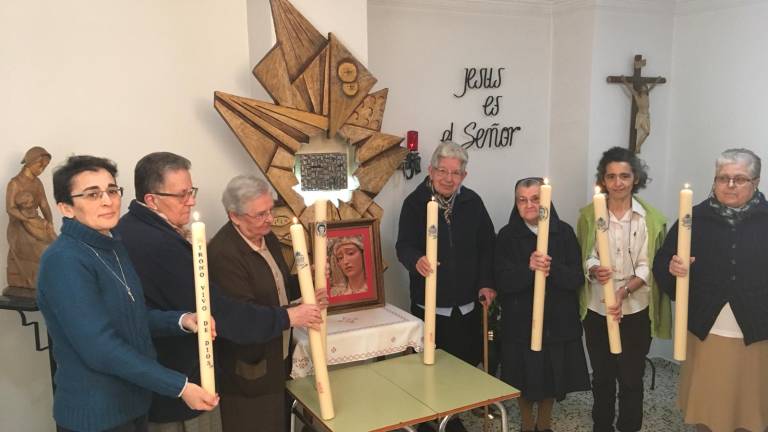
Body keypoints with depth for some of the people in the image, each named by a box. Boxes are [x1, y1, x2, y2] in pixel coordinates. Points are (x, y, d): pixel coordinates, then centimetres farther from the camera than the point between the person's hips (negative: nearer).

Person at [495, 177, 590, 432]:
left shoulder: (564, 232, -2)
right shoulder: (507, 236, -4)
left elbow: (577, 278, -7)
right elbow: (502, 282, -12)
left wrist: (552, 268, -26)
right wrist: (528, 268, -29)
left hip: (558, 322, 1)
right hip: (521, 322, -1)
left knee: (552, 378, 14)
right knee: (525, 381, 9)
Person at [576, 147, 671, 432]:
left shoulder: (651, 219, -5)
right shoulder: (588, 215, 1)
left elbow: (649, 266, -8)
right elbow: (584, 258, -1)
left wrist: (624, 290, -23)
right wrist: (593, 270, -23)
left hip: (635, 311, -2)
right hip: (596, 310, 2)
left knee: (631, 378, 8)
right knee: (601, 377, 15)